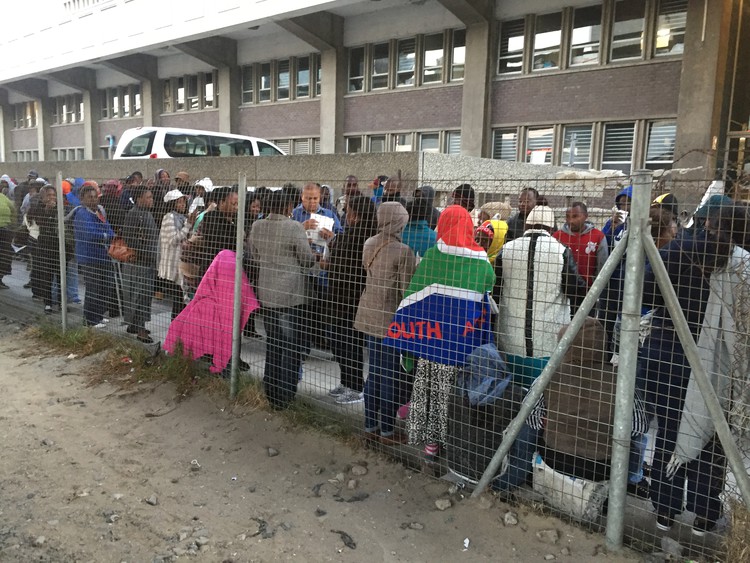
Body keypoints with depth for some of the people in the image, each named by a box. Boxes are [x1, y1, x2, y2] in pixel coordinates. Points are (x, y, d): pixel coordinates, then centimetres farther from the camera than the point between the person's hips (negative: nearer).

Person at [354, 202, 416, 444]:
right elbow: (407, 290, -14)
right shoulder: (403, 251, -17)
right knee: (391, 376, 5)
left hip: (370, 315, 7)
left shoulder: (369, 244, 4)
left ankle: (370, 426, 26)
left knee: (374, 372, 16)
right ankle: (387, 431, 16)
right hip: (391, 319, -7)